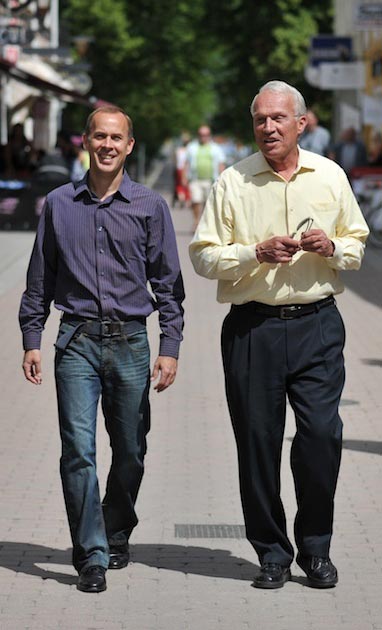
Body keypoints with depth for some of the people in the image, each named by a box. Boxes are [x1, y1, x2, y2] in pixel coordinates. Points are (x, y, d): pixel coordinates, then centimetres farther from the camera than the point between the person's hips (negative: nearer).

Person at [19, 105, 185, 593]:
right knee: (79, 451, -9)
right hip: (77, 342, 0)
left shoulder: (150, 206, 5)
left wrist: (170, 347, -1)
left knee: (130, 451, 8)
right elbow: (39, 279, 12)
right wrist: (31, 341, 6)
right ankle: (91, 558, -6)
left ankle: (116, 535, 30)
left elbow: (168, 283, 5)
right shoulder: (59, 205, 7)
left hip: (130, 341, 0)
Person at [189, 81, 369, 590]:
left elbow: (357, 245, 17)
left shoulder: (330, 176, 8)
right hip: (252, 326, -1)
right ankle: (272, 553, 14)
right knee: (258, 439, 1)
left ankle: (316, 548, 9)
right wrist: (257, 253, -14)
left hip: (317, 323, 1)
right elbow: (204, 257, 0)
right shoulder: (233, 182, 2)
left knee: (322, 433, -7)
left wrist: (332, 248, -5)